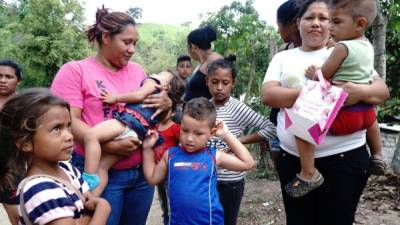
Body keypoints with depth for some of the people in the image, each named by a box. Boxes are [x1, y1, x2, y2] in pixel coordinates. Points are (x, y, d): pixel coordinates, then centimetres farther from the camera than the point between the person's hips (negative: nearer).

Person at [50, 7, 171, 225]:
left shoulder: (136, 70, 9)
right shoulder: (74, 70, -6)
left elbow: (152, 108, 15)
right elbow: (69, 121, -14)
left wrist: (165, 102, -8)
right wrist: (110, 146, -25)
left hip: (141, 171, 5)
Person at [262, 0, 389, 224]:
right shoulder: (283, 57, 9)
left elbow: (383, 90, 1)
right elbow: (268, 94, -5)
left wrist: (360, 91, -22)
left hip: (343, 157, -2)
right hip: (292, 158, 2)